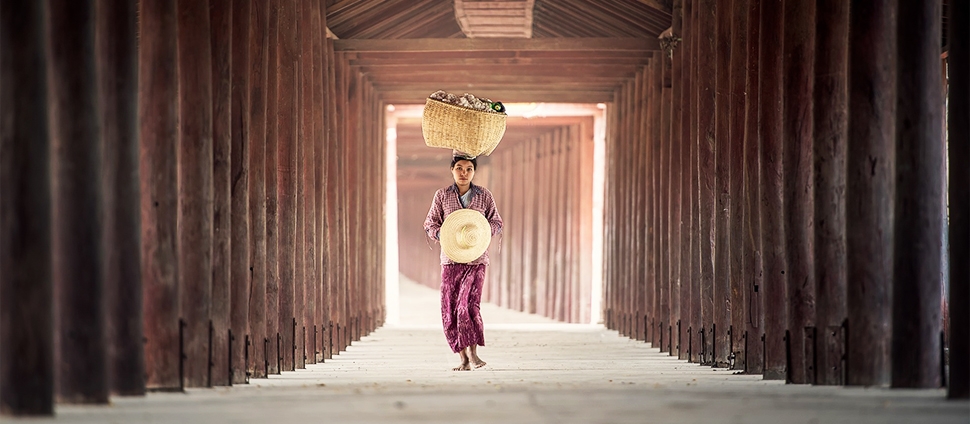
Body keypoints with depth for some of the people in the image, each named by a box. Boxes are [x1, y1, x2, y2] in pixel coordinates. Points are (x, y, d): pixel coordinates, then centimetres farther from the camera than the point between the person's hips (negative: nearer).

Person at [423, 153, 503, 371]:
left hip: (476, 258, -2)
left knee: (468, 303, -19)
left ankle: (473, 352, -8)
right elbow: (430, 224, 9)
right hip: (451, 259, 2)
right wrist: (441, 235, -12)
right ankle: (464, 359, 7)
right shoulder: (442, 195, 6)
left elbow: (497, 223, 11)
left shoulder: (484, 195, 5)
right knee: (450, 310, -2)